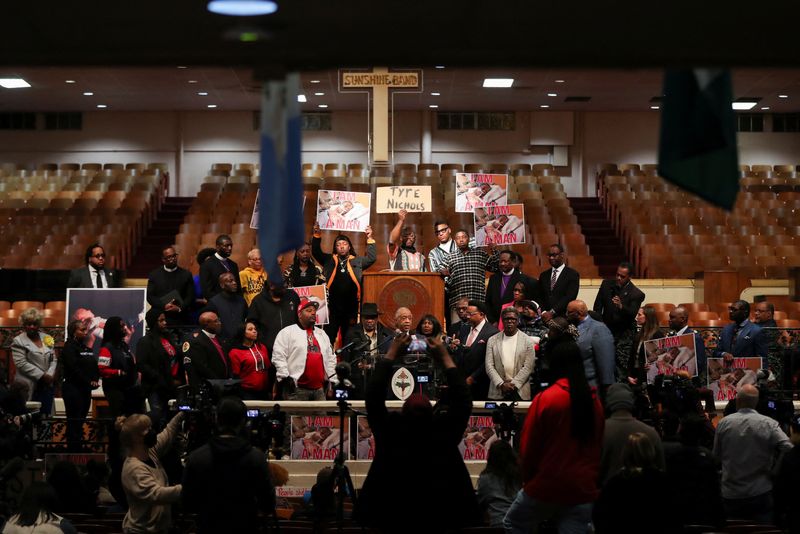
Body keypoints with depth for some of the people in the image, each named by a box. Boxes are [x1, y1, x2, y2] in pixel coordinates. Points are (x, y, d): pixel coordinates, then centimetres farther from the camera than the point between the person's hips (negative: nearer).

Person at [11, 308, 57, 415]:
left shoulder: (47, 338, 13)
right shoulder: (18, 341, -2)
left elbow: (53, 359, 13)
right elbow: (22, 364, -11)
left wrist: (49, 375, -6)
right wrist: (42, 376, -14)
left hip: (47, 386, 4)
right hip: (29, 387, -4)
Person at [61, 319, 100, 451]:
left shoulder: (85, 347, 16)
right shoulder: (69, 347, -8)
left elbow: (94, 366, 14)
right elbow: (74, 369, -17)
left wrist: (96, 379, -3)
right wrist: (89, 382, -14)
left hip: (85, 390, 8)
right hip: (73, 389, -8)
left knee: (80, 423, 10)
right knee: (74, 423, -5)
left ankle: (78, 450, 15)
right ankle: (72, 452, -3)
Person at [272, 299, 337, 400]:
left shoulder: (322, 334, 20)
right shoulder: (287, 332, 0)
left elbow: (330, 359, 21)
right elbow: (278, 357, -7)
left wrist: (334, 381, 13)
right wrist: (285, 379, -13)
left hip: (319, 389, 6)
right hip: (297, 389, -6)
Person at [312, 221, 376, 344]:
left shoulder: (357, 261, 10)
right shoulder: (329, 261, 11)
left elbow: (371, 258, 0)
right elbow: (316, 252, 6)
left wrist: (370, 239, -6)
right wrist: (317, 235, -6)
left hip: (351, 308, 0)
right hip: (332, 307, 0)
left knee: (348, 339, 9)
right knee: (328, 338, -3)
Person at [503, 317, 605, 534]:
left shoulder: (545, 399, -14)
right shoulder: (594, 400, 1)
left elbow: (528, 448, -8)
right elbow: (598, 445, 11)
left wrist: (528, 478, 9)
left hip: (546, 487, -4)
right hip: (584, 490, 4)